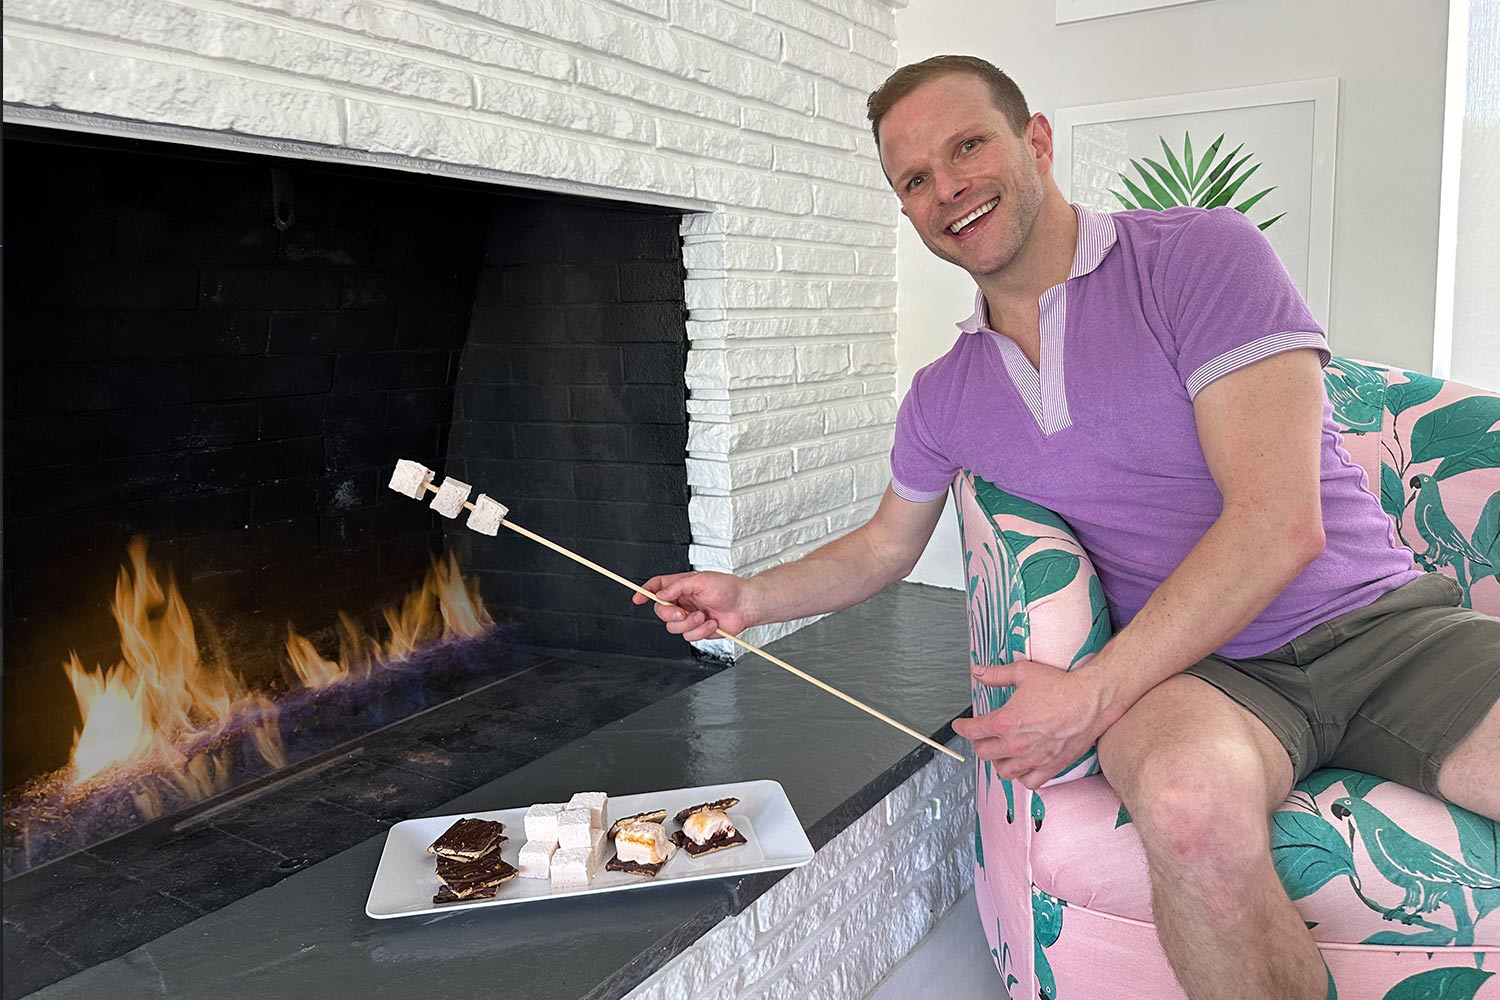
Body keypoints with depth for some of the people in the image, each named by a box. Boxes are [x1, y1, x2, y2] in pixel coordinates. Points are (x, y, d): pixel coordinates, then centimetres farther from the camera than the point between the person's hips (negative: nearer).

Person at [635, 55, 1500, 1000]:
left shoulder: (1202, 252, -9)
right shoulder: (943, 399, 8)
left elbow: (1279, 524, -16)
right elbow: (885, 547, 25)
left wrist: (1096, 694, -18)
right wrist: (749, 596, 13)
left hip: (1382, 615, -1)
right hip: (1201, 667, 2)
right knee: (1189, 800, -34)